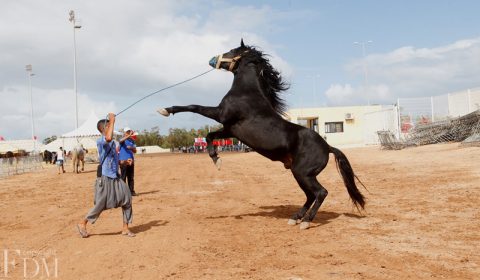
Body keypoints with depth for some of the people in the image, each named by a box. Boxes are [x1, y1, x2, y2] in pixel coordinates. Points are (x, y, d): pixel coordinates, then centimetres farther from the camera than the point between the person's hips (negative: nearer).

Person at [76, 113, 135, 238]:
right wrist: (112, 121, -29)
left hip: (116, 177, 8)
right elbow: (108, 138, -39)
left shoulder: (113, 143, 13)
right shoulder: (100, 141, -14)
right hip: (105, 177, -8)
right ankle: (82, 223, 21)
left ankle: (125, 228, 12)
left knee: (127, 200, 3)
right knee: (100, 205, 0)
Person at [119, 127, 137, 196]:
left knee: (131, 177, 9)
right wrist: (129, 136, -44)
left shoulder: (132, 141, 14)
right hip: (123, 161, -5)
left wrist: (131, 148, -11)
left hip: (131, 161, 5)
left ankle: (132, 191, 13)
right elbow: (121, 140, -28)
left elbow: (135, 151, 11)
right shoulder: (123, 140, -1)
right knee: (123, 177, -5)